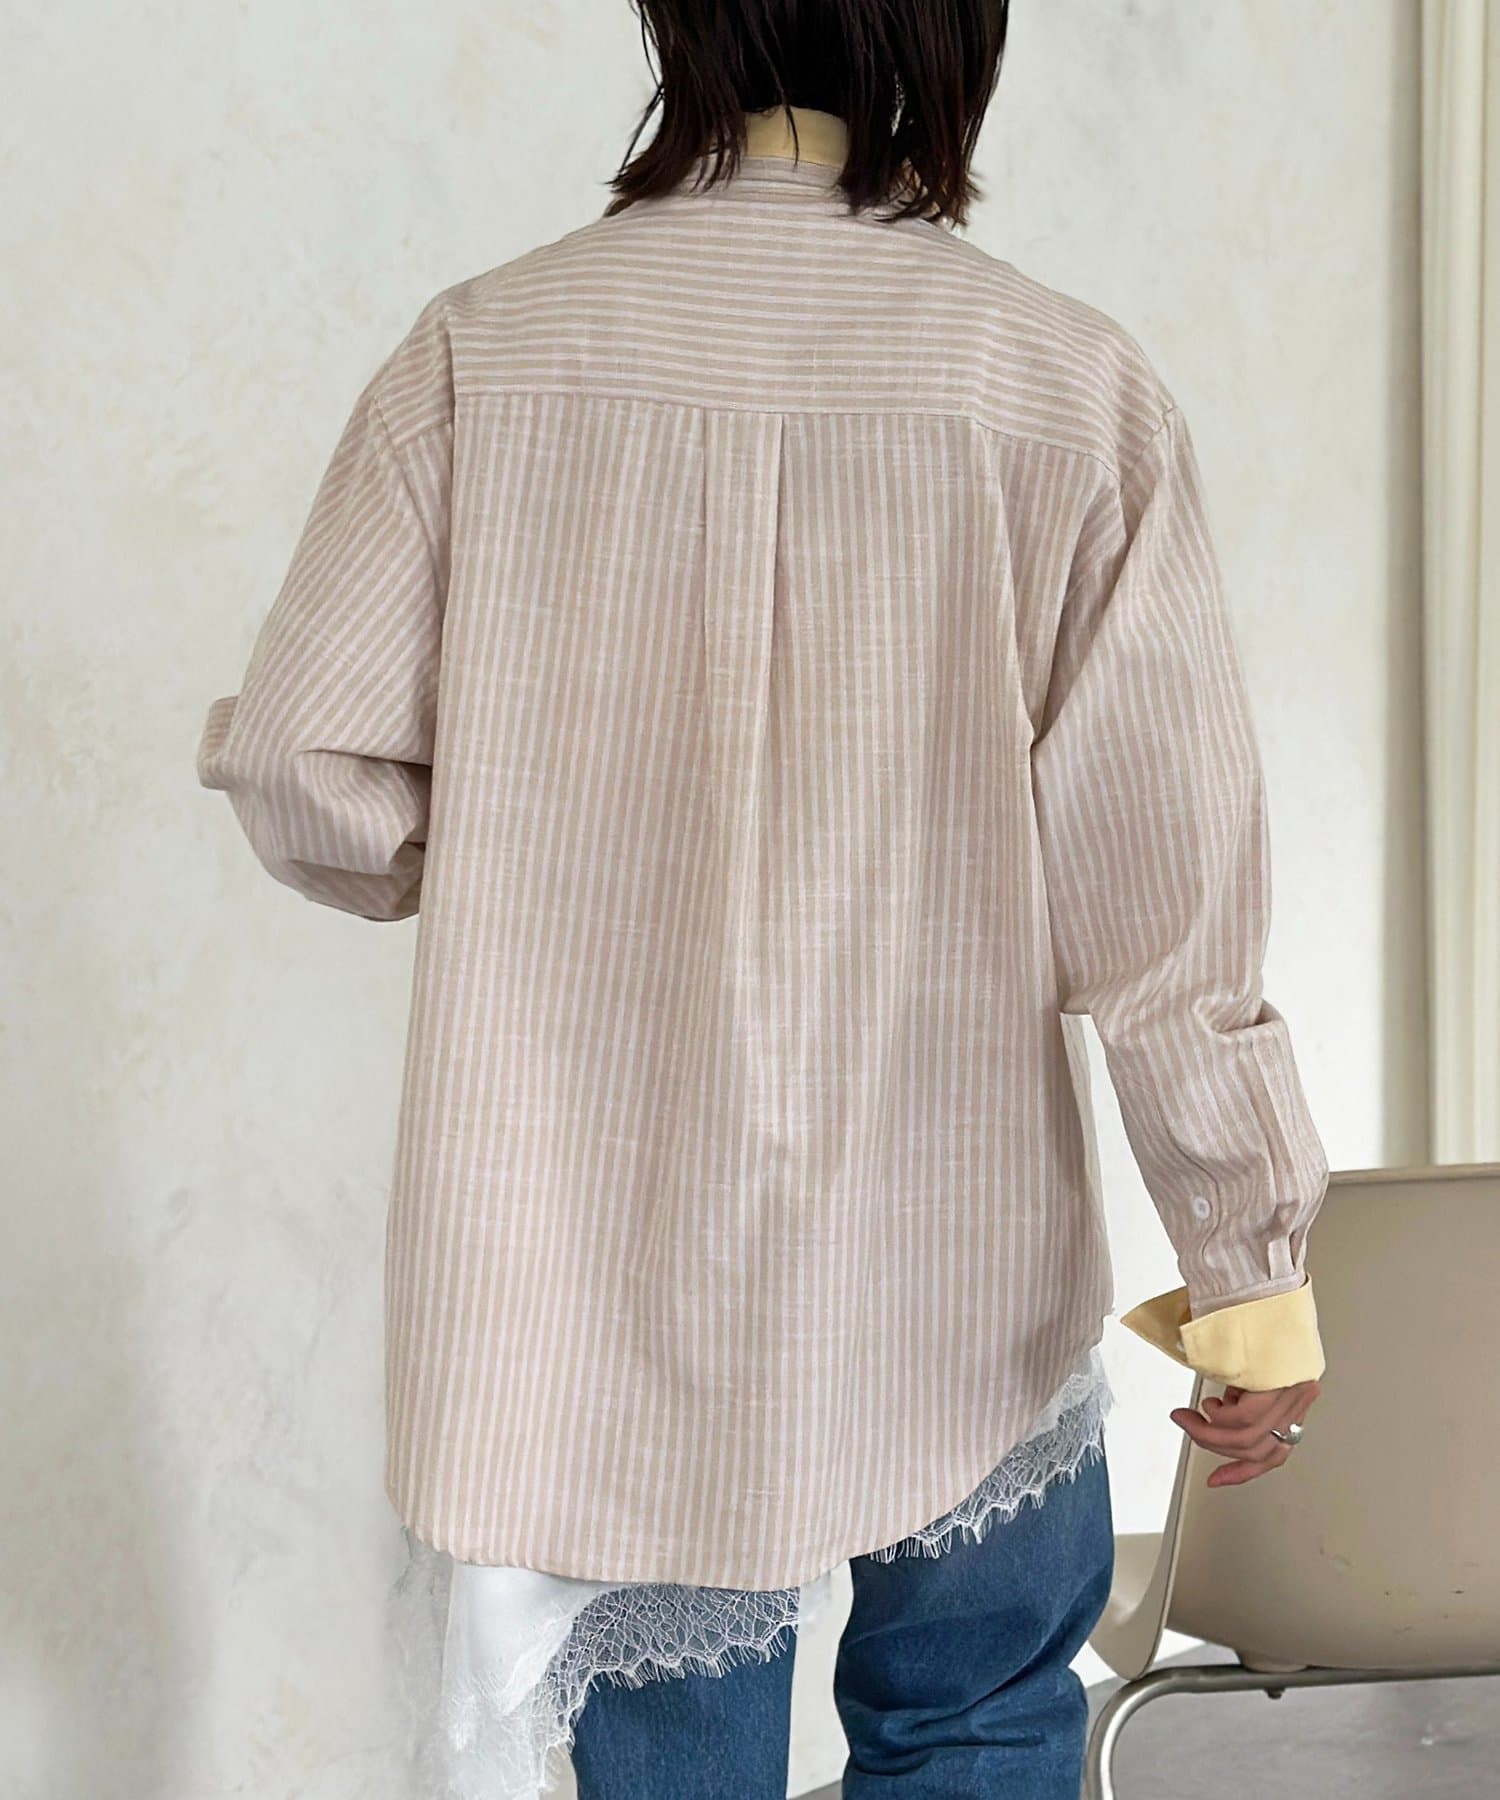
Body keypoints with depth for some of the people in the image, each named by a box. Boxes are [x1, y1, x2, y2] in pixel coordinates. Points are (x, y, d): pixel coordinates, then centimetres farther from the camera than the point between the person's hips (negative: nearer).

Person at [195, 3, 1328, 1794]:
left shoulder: (486, 350, -7)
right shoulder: (1071, 388, -11)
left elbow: (299, 765, -8)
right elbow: (1165, 892, -11)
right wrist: (1256, 1272, -2)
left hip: (590, 1275, 1)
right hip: (952, 1269, -1)